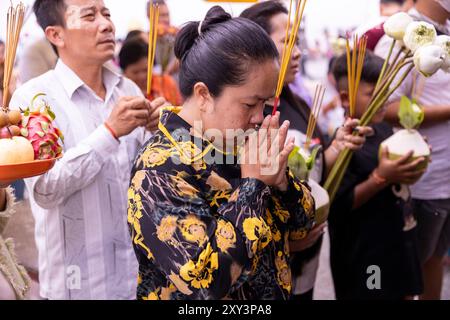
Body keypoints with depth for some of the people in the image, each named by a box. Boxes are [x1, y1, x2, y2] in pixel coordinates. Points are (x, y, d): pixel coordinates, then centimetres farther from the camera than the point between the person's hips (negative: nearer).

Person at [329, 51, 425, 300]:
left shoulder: (384, 130, 4)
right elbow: (340, 206, -22)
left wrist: (408, 173, -2)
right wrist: (381, 177, -28)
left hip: (401, 245, 8)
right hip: (364, 259, -8)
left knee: (407, 293, 20)